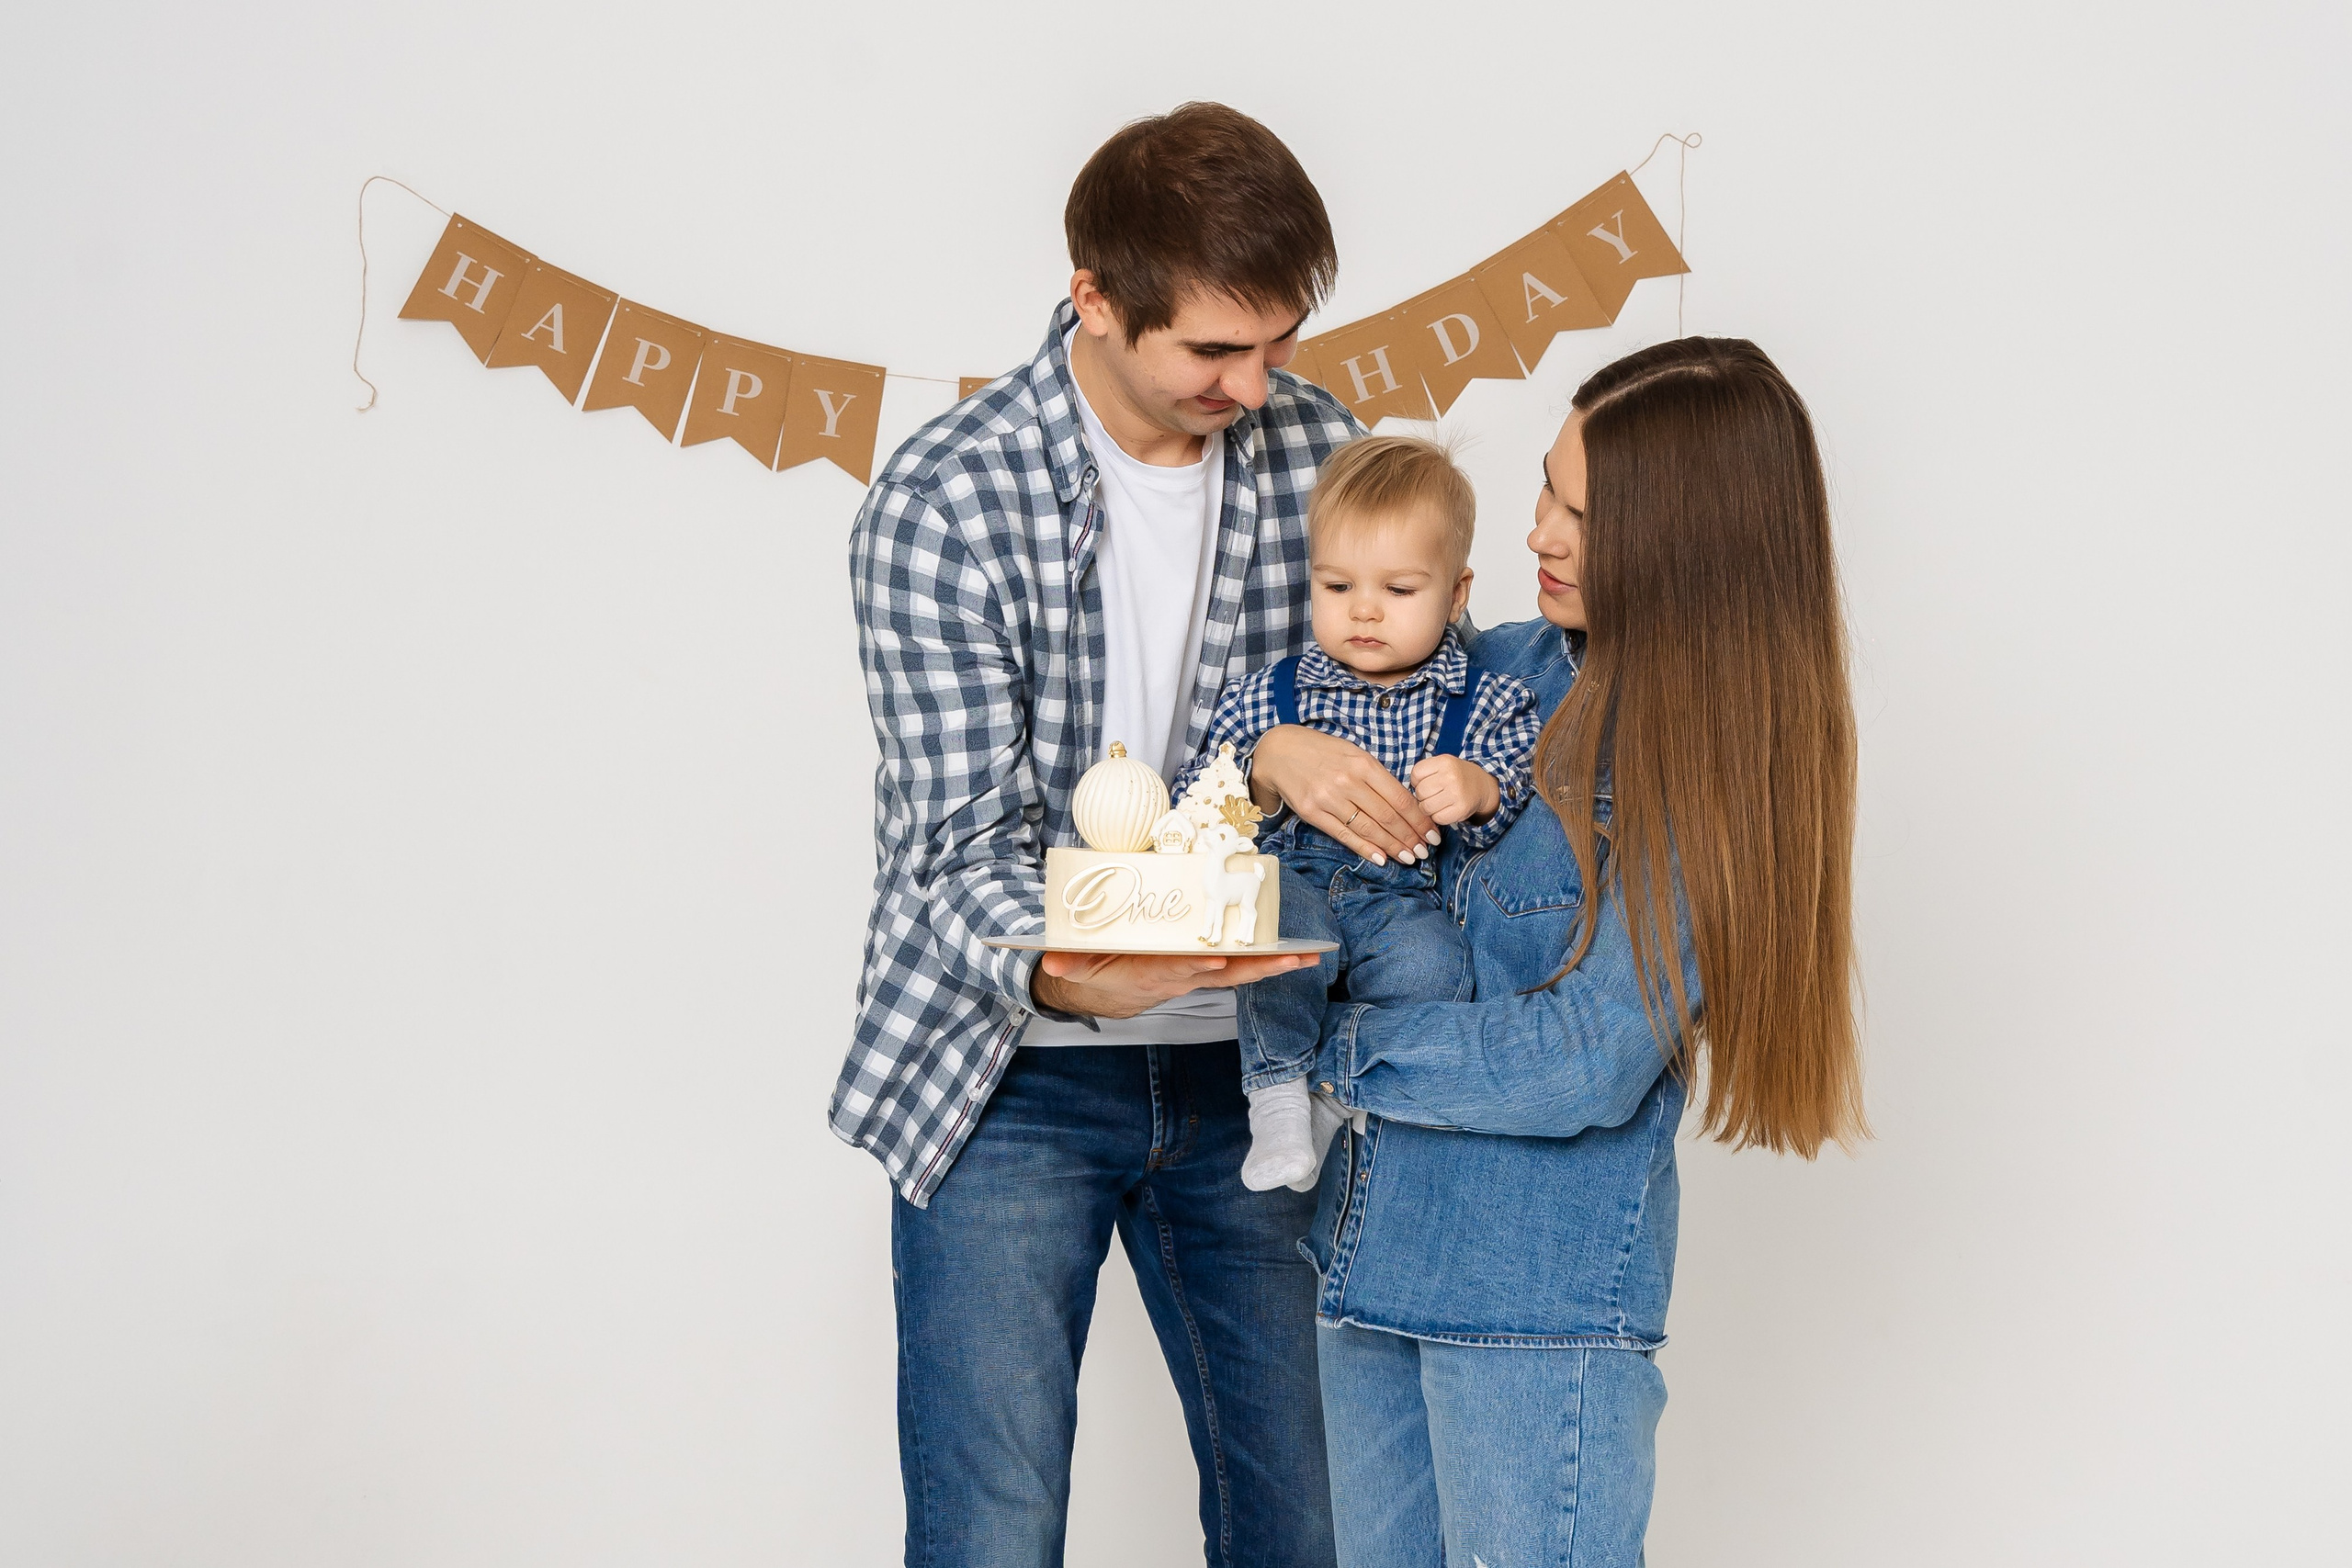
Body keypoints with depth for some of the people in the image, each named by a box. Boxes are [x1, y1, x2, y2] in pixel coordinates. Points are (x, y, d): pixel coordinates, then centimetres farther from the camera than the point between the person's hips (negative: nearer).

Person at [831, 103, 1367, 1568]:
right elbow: (966, 840, -16)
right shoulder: (944, 502, -15)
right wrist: (1058, 973, -37)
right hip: (1011, 1075, -4)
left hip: (1241, 1066, 4)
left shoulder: (1316, 445, -1)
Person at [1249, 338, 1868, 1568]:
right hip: (1374, 1240, 7)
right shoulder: (1515, 666, 3)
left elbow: (1588, 1063, -20)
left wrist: (1340, 1047, -11)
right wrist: (1277, 753, -11)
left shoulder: (1715, 764, -15)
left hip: (1541, 1290, -7)